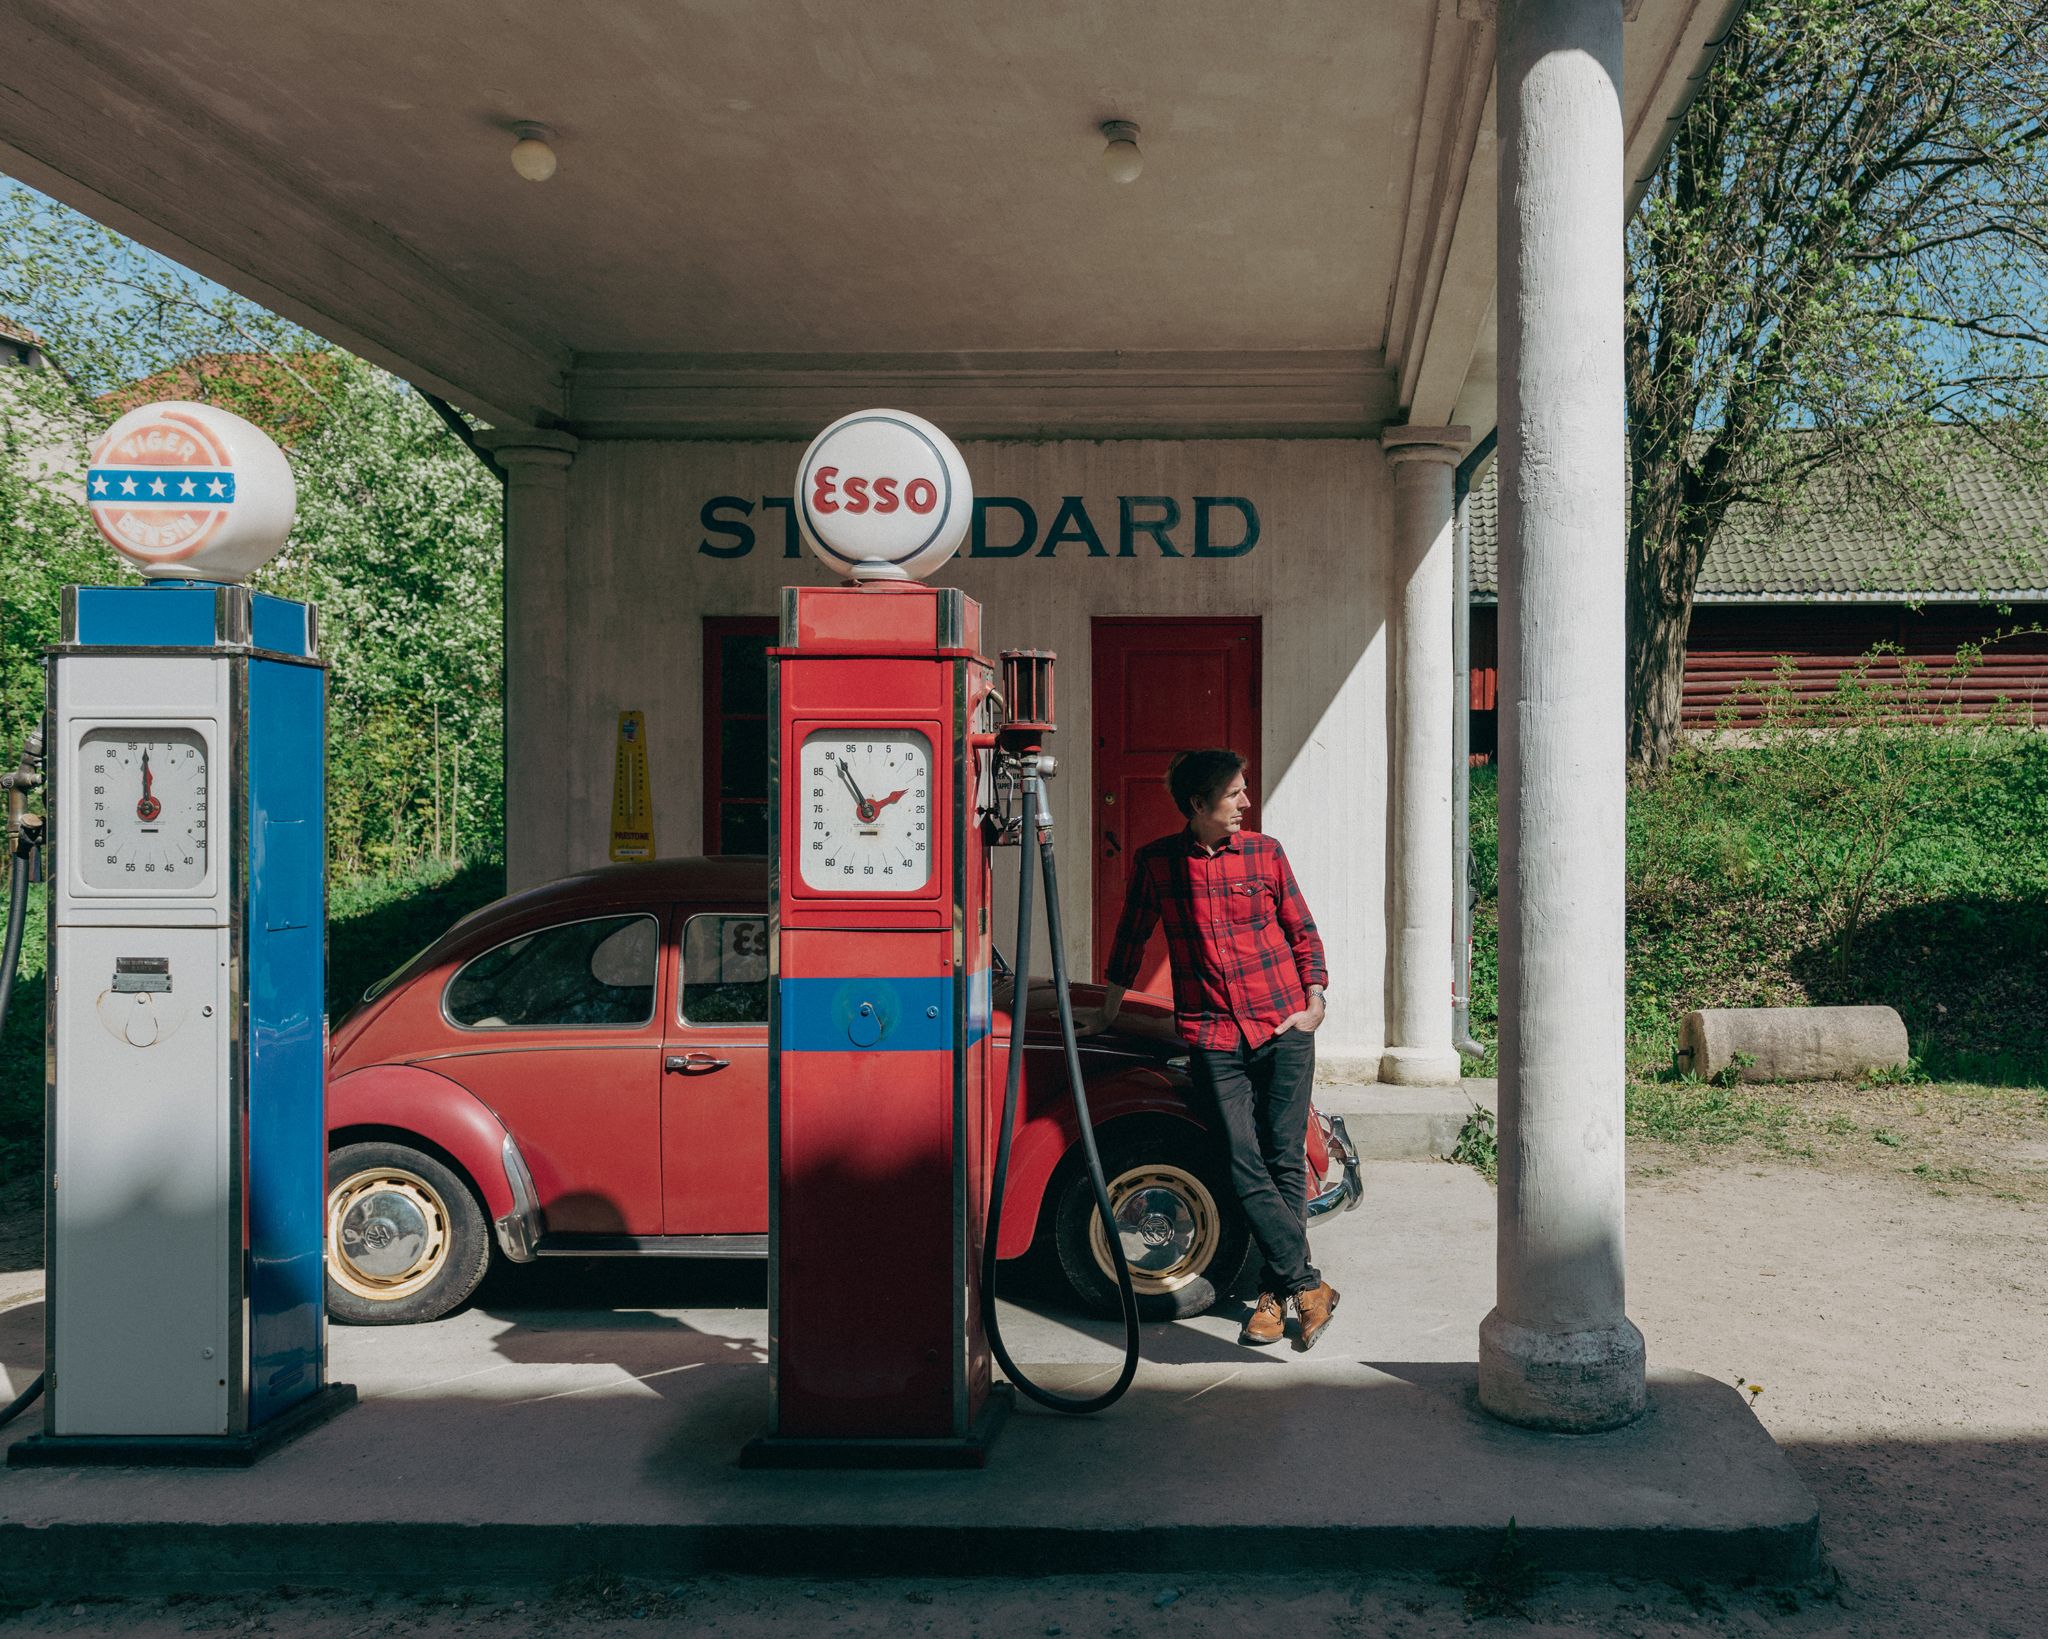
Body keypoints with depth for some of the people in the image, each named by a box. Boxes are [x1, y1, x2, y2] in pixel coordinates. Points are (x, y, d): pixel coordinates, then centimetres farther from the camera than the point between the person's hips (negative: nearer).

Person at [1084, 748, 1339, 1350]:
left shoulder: (1264, 851, 5)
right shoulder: (1154, 862, 3)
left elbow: (1302, 929, 14)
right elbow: (1132, 935, 17)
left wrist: (1315, 1001, 3)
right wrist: (1108, 1010, 24)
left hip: (1283, 1028, 1)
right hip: (1212, 1038, -1)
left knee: (1284, 1162, 0)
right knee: (1245, 1166, -9)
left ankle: (1275, 1294, 8)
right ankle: (1308, 1285, -3)